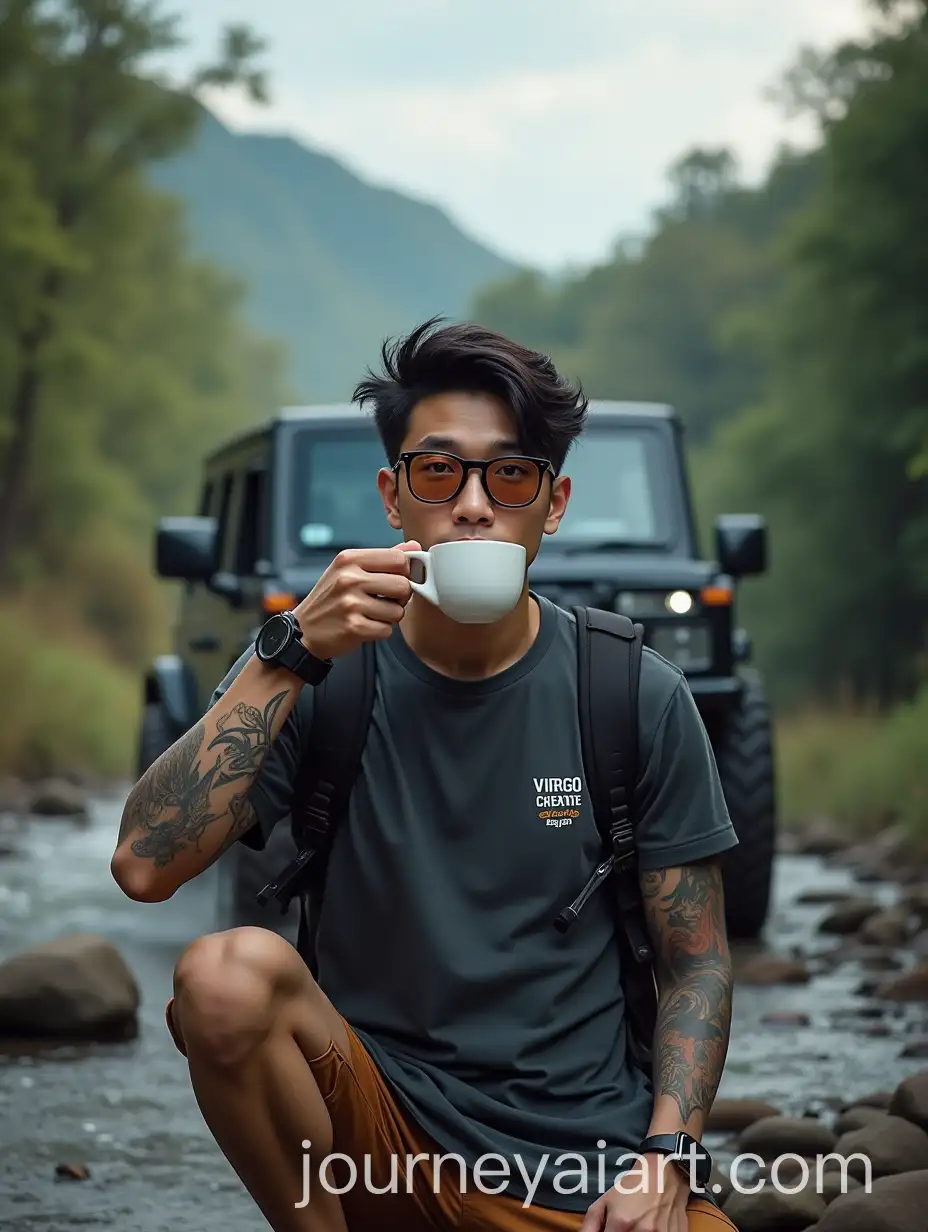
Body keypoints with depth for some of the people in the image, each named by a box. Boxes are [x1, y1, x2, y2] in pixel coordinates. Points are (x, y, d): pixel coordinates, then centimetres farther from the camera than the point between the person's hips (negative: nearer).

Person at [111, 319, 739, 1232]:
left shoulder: (639, 697, 0)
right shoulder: (316, 674, -2)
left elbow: (696, 963, 5)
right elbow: (145, 867, -15)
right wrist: (290, 655, -20)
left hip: (584, 1155, -1)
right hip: (377, 1128, 1)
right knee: (230, 971, -27)